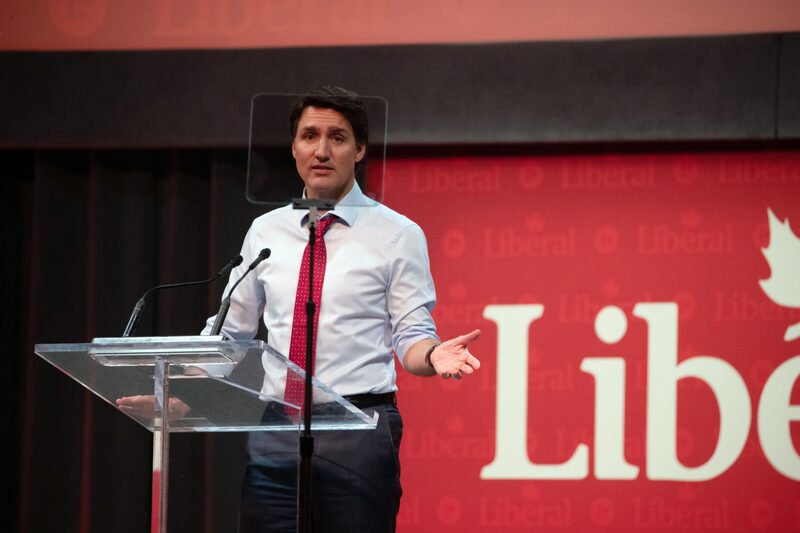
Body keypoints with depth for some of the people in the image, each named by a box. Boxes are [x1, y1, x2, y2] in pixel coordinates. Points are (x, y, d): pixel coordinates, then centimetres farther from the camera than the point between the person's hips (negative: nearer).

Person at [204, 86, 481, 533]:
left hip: (358, 430, -3)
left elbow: (411, 339, 0)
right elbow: (230, 333, 17)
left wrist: (434, 355, -23)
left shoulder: (397, 235, 2)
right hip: (274, 437, 3)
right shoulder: (265, 232, 13)